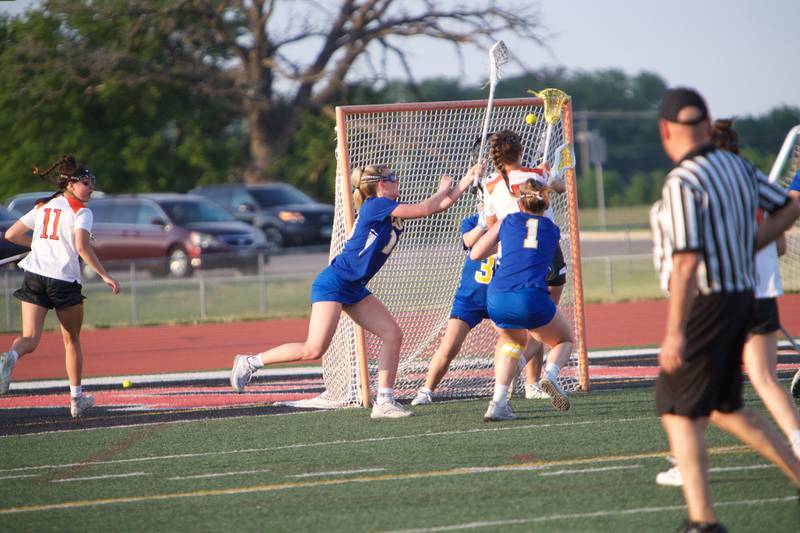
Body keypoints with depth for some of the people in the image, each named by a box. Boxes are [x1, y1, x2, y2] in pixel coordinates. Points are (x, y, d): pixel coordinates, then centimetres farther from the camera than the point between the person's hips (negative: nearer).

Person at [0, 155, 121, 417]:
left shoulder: (42, 207, 15)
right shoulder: (81, 211, -2)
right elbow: (82, 247, -16)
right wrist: (105, 276, -12)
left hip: (34, 276, 4)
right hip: (65, 281, -4)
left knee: (29, 339, -4)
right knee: (72, 340, 16)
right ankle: (76, 398, 20)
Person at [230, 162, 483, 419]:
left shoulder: (391, 210, 11)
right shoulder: (375, 205, -15)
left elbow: (439, 205, 14)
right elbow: (424, 209, -17)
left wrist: (466, 181, 7)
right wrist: (443, 191, 0)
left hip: (354, 289, 9)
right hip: (332, 283, -9)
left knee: (393, 334, -2)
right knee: (314, 350, -16)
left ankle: (384, 402, -2)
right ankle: (251, 362, -2)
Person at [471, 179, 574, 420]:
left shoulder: (507, 222, 17)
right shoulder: (552, 230, 19)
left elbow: (475, 253, 22)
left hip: (497, 299, 2)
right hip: (531, 298, -2)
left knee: (514, 339, 33)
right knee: (564, 340, 25)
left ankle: (498, 402, 16)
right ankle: (551, 372, -11)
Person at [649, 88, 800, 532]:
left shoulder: (682, 184, -19)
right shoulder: (737, 167, 7)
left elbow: (687, 261, -25)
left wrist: (675, 333, -24)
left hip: (703, 303, -9)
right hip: (740, 296, 9)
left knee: (678, 414, -4)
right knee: (725, 408, 21)